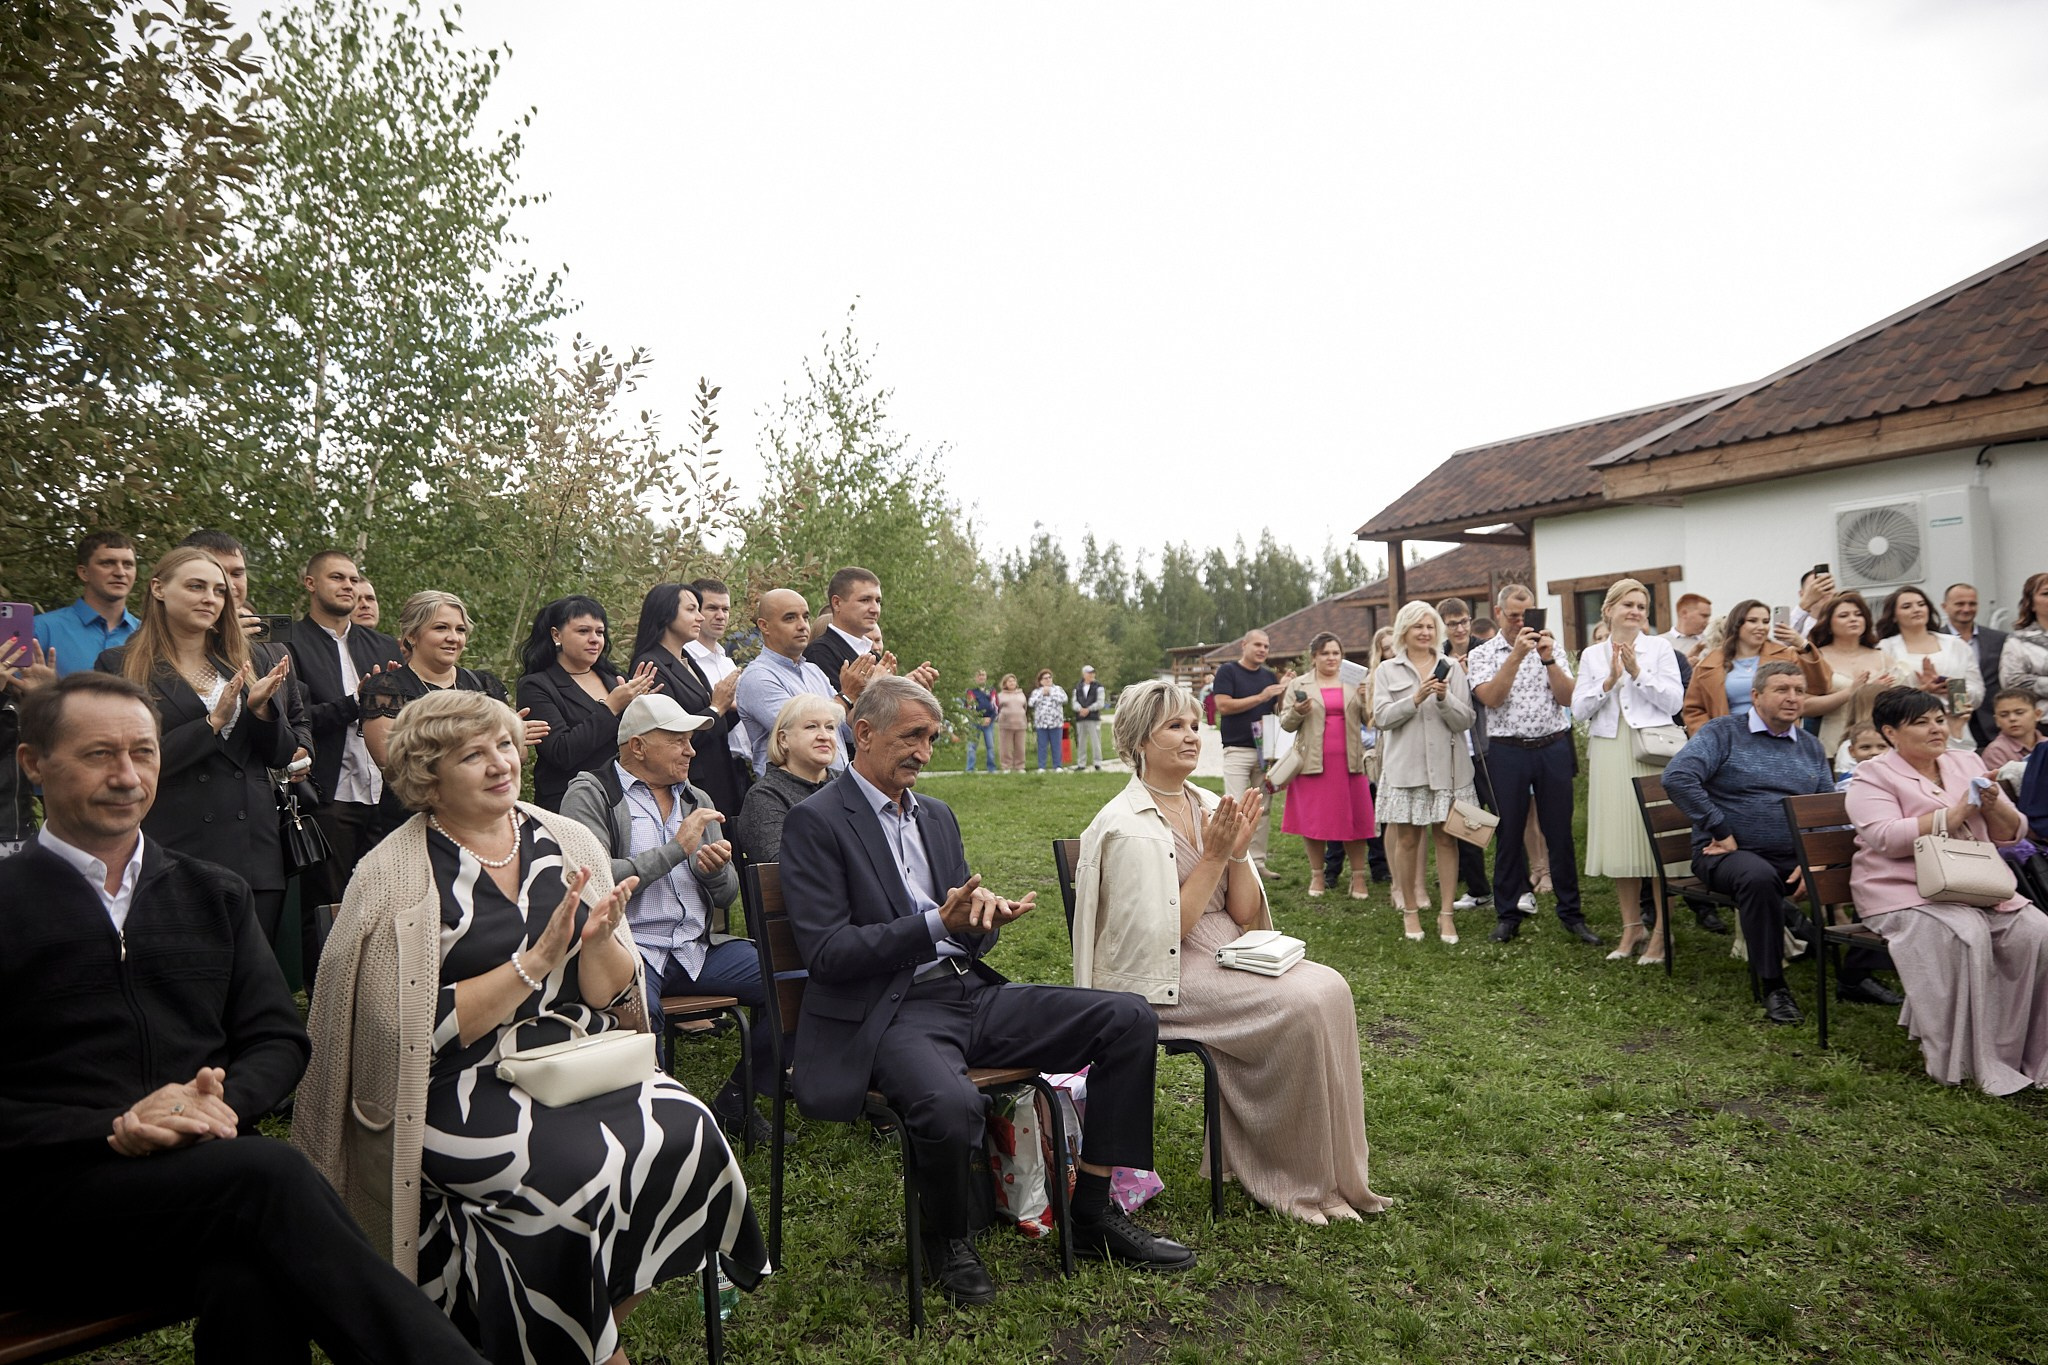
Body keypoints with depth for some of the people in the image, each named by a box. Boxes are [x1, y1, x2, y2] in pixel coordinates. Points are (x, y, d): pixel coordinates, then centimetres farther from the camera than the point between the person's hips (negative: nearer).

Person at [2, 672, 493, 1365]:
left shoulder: (217, 895, 19)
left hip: (208, 1165, 3)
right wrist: (114, 1129, -16)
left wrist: (224, 1100, -9)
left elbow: (277, 1040, 13)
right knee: (270, 1175, -33)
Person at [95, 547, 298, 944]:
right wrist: (214, 721, -13)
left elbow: (280, 756, 11)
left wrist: (260, 707, -7)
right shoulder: (120, 667, 2)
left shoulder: (243, 665, 13)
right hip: (174, 850, -3)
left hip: (255, 849, 4)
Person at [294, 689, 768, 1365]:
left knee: (685, 1132, -22)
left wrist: (596, 940, -15)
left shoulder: (568, 842, 6)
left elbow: (613, 997, 6)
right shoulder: (393, 876, -4)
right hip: (461, 1088, -4)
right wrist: (536, 960, -17)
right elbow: (424, 1030, -10)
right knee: (586, 1169, -29)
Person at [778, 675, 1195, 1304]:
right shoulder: (816, 821, -5)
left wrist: (984, 913, -6)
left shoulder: (937, 815, 18)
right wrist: (938, 925, -21)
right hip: (892, 1012, -7)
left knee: (1130, 1019, -6)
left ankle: (1094, 1214, 6)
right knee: (951, 1105, -38)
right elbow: (825, 952, -13)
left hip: (970, 993, 7)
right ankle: (947, 1237, -2)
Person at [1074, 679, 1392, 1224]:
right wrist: (1214, 858, -16)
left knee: (1331, 988, -16)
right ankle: (1301, 1182, -6)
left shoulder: (1209, 807, 8)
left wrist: (1239, 851, -10)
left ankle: (1335, 1170, -4)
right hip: (1164, 980, -7)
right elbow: (1162, 935, -16)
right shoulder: (1127, 827, -13)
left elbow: (1245, 914, 6)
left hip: (1227, 954, 7)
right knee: (1300, 1006, -24)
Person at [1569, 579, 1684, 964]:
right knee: (1617, 840, 6)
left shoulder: (1660, 648, 6)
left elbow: (1674, 702, -3)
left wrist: (1637, 673, -11)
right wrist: (1609, 681, -9)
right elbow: (1578, 709, 4)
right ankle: (1632, 927, 18)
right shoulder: (1592, 656, 11)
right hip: (1609, 754, 3)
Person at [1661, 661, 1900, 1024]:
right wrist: (1721, 832, -18)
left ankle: (1856, 975, 5)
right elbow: (1677, 777, -19)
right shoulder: (1723, 733, -3)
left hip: (1797, 858, 6)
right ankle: (1773, 986, -21)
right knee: (1758, 876, -38)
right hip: (1732, 854, -6)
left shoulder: (1811, 747, 16)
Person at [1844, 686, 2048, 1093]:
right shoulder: (1874, 776, -1)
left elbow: (2011, 834, 14)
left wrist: (1993, 806, -8)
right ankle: (1965, 1062, -23)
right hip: (1905, 891, -6)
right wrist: (1957, 813, -17)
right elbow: (1886, 838, -18)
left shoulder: (1967, 763, 16)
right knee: (1966, 934, -32)